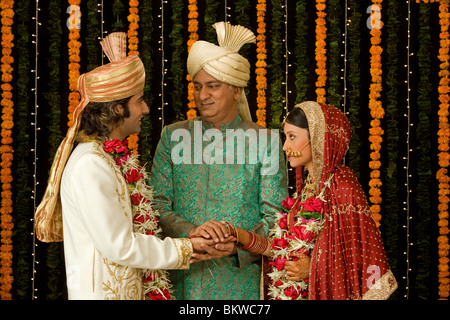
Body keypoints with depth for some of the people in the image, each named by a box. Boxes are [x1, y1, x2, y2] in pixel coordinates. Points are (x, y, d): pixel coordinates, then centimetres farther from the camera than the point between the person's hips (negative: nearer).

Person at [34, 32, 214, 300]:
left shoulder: (115, 157, 8)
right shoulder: (90, 166, -21)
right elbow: (120, 246, -21)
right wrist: (184, 250, -15)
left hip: (126, 289, 9)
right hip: (102, 291, -9)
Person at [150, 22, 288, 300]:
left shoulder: (266, 142, -1)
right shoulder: (173, 136, 5)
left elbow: (275, 216, -3)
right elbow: (158, 204, 0)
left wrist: (238, 246, -20)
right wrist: (189, 232, -18)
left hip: (241, 280, -1)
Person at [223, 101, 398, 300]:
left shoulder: (342, 186, -16)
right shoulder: (306, 186, 5)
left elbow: (364, 256, -15)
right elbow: (285, 249, 5)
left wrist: (315, 268, -17)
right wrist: (236, 235, -2)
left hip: (327, 292, -7)